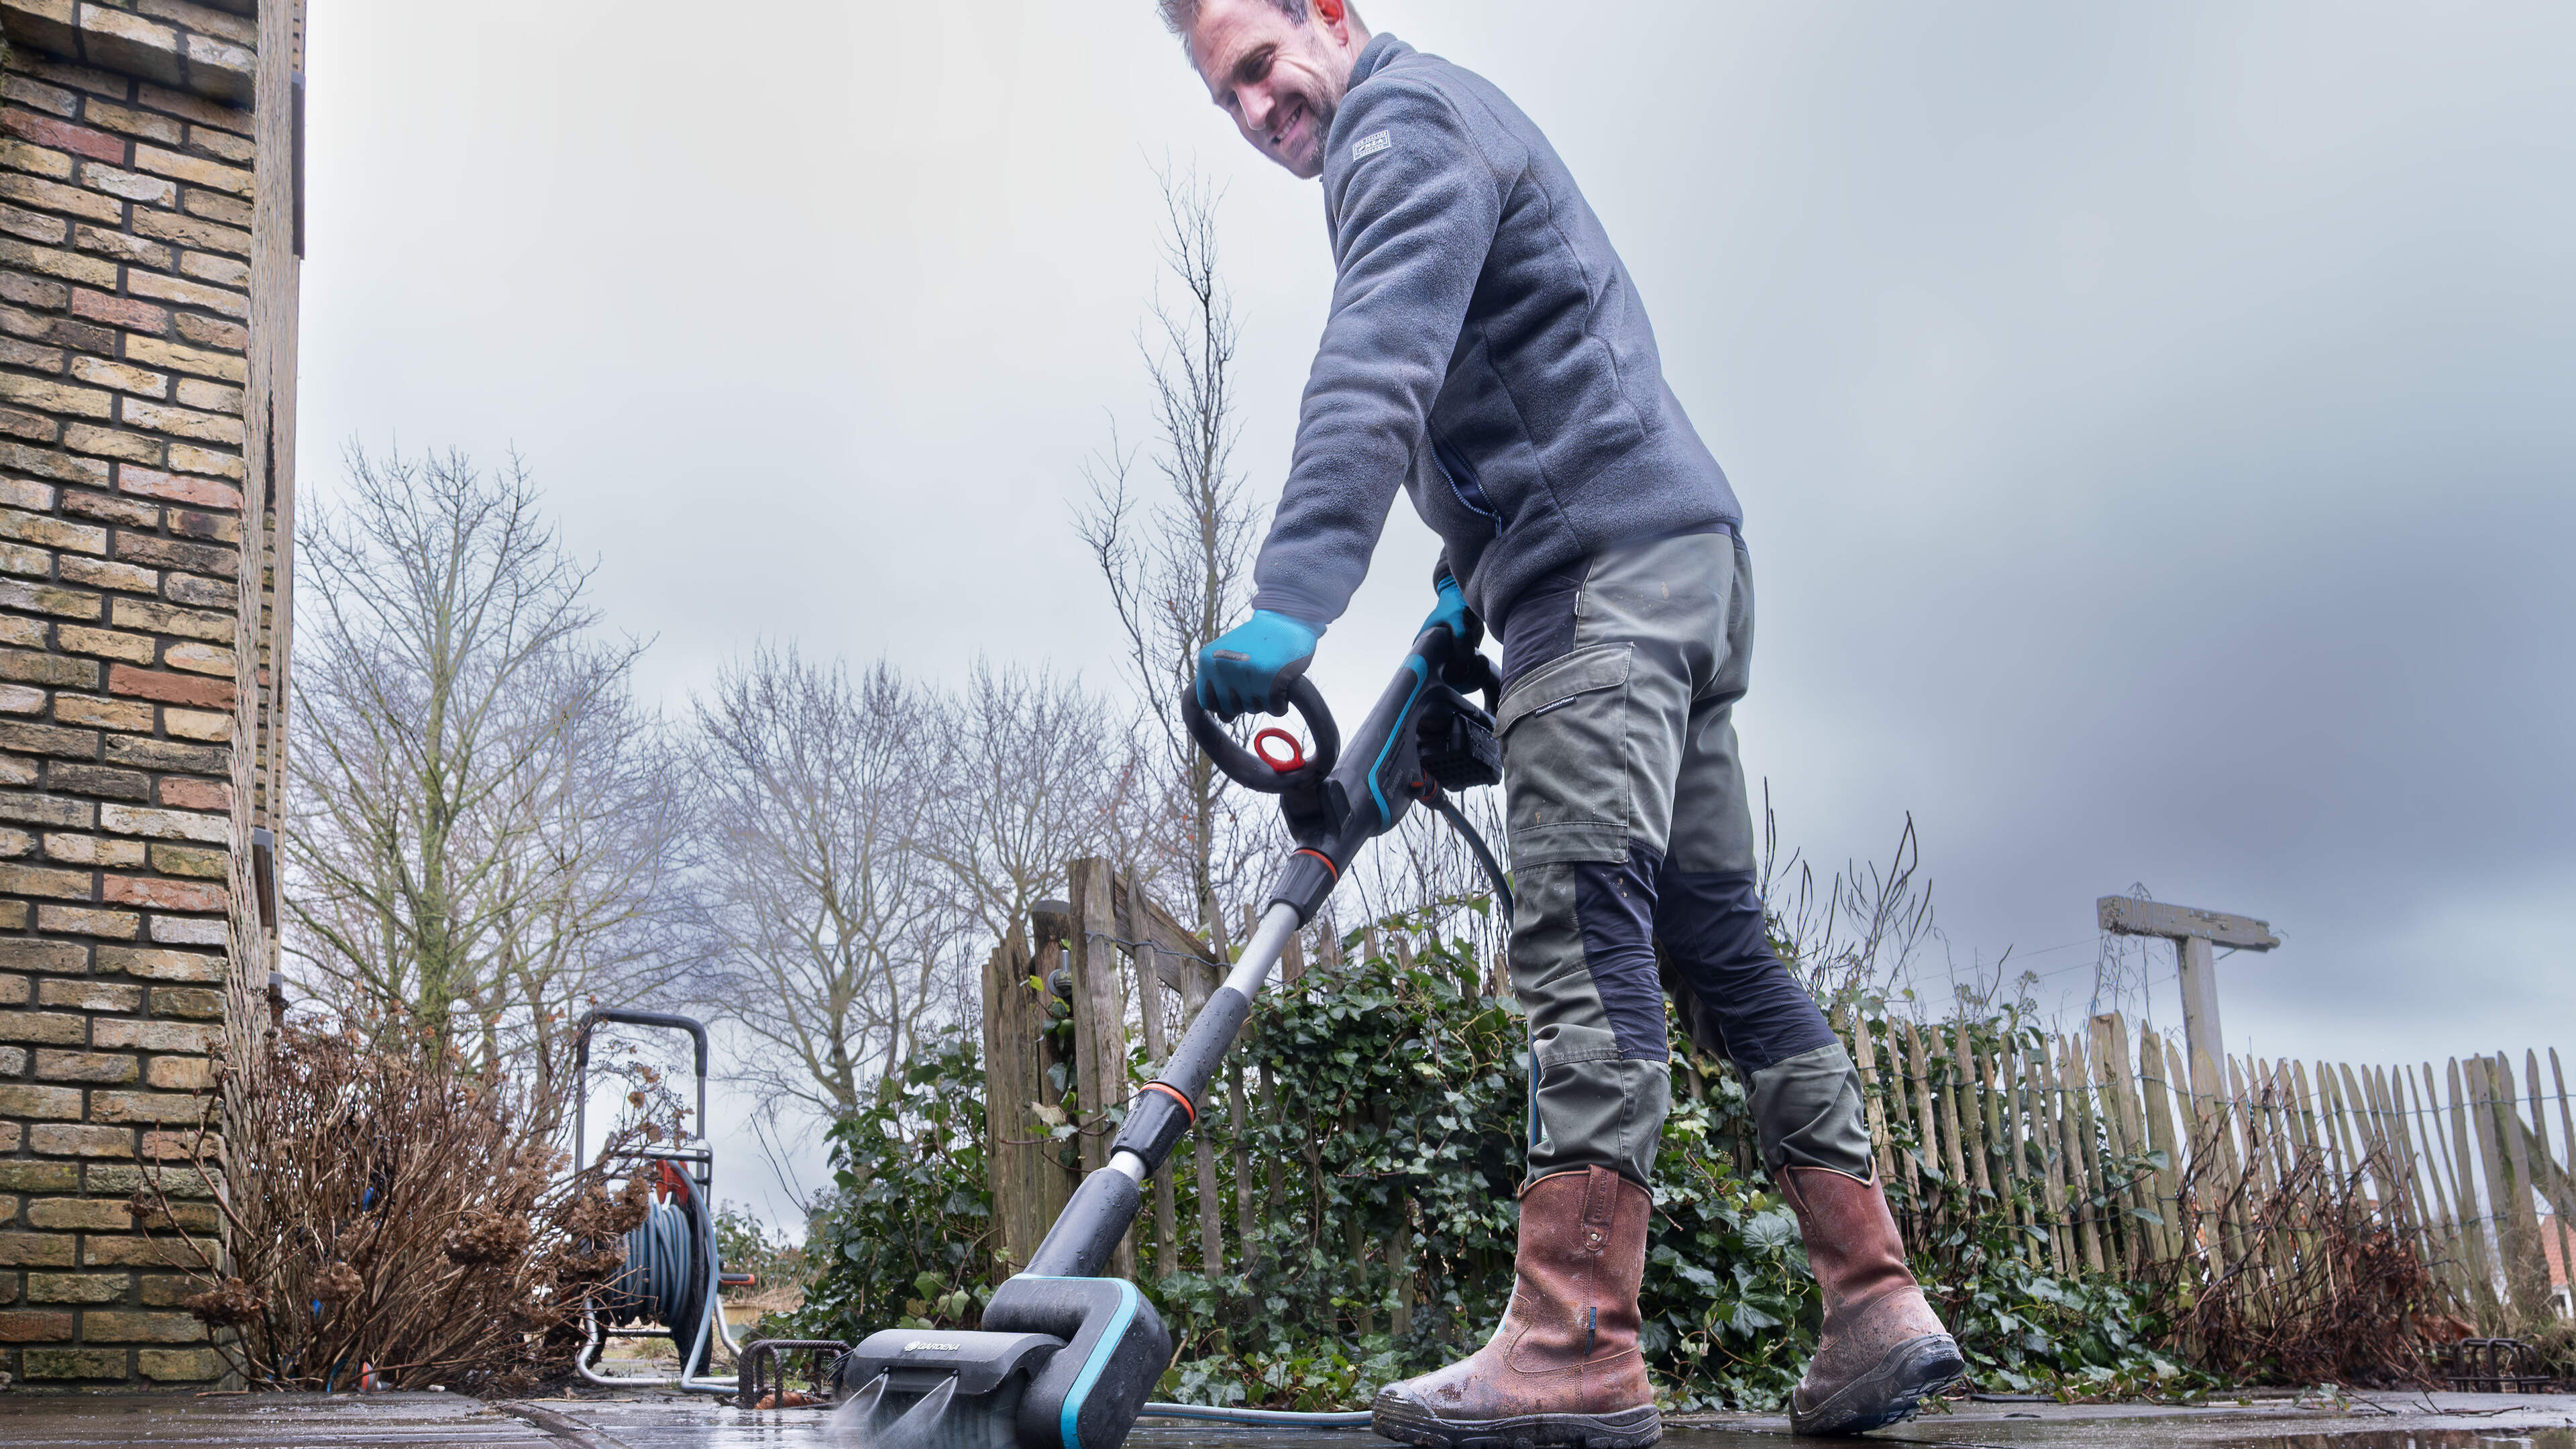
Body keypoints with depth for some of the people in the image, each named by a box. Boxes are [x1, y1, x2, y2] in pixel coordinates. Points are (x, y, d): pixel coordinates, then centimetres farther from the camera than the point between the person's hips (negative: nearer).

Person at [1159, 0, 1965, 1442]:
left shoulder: (1405, 118, -2)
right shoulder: (1457, 124, 30)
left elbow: (1376, 371, -22)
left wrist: (1292, 595, -32)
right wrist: (1469, 567, 24)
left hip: (1606, 559, -10)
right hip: (1686, 560, 10)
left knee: (1583, 929, -18)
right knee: (1716, 935, 6)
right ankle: (1879, 1305, 4)